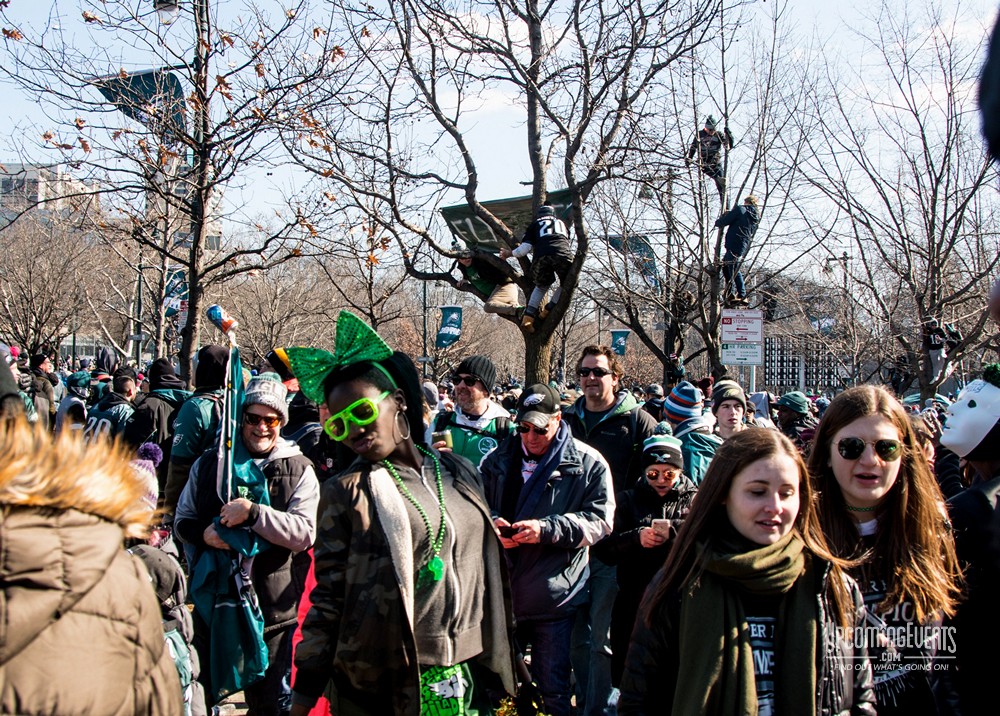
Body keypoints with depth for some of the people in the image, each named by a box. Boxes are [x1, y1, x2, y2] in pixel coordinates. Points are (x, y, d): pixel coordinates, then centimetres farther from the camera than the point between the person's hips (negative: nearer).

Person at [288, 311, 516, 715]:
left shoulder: (460, 473, 5)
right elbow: (328, 596, -6)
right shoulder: (346, 493, -5)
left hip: (463, 680, 4)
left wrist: (497, 664, 11)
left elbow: (484, 573, 11)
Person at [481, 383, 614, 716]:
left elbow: (599, 521, -9)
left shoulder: (589, 464, -5)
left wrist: (546, 529, -22)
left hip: (553, 598, -4)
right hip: (501, 591, 4)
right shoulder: (499, 459, 7)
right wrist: (491, 522, -11)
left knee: (553, 688, 9)